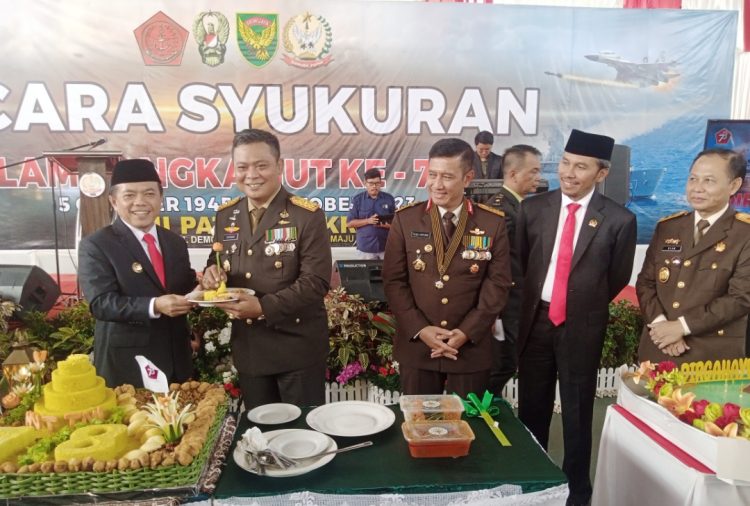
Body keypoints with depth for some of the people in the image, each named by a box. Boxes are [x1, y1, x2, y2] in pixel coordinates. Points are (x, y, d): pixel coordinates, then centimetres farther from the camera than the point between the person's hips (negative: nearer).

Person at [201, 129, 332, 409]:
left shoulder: (307, 215, -13)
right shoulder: (225, 215, 5)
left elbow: (316, 281, -18)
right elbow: (218, 261, 15)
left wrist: (264, 307, -26)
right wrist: (213, 272, -9)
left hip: (298, 347, -5)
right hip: (248, 349, 5)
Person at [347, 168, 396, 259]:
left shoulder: (389, 199, 3)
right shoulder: (357, 199, 0)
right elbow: (350, 223, -2)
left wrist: (387, 225, -17)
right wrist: (368, 221, -16)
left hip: (386, 247, 1)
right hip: (366, 248, -1)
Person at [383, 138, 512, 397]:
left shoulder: (493, 223, -1)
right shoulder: (405, 219, -1)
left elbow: (498, 283, -3)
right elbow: (393, 280, -3)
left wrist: (467, 331, -11)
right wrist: (420, 329, -11)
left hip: (471, 348, 0)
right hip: (416, 346, 0)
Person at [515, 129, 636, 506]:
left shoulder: (619, 220, -9)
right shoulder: (533, 208, -2)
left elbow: (617, 278, 3)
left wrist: (584, 306, 9)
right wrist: (537, 301, 10)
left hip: (582, 327, -2)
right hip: (535, 321, 3)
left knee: (577, 414, 12)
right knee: (531, 410, 15)